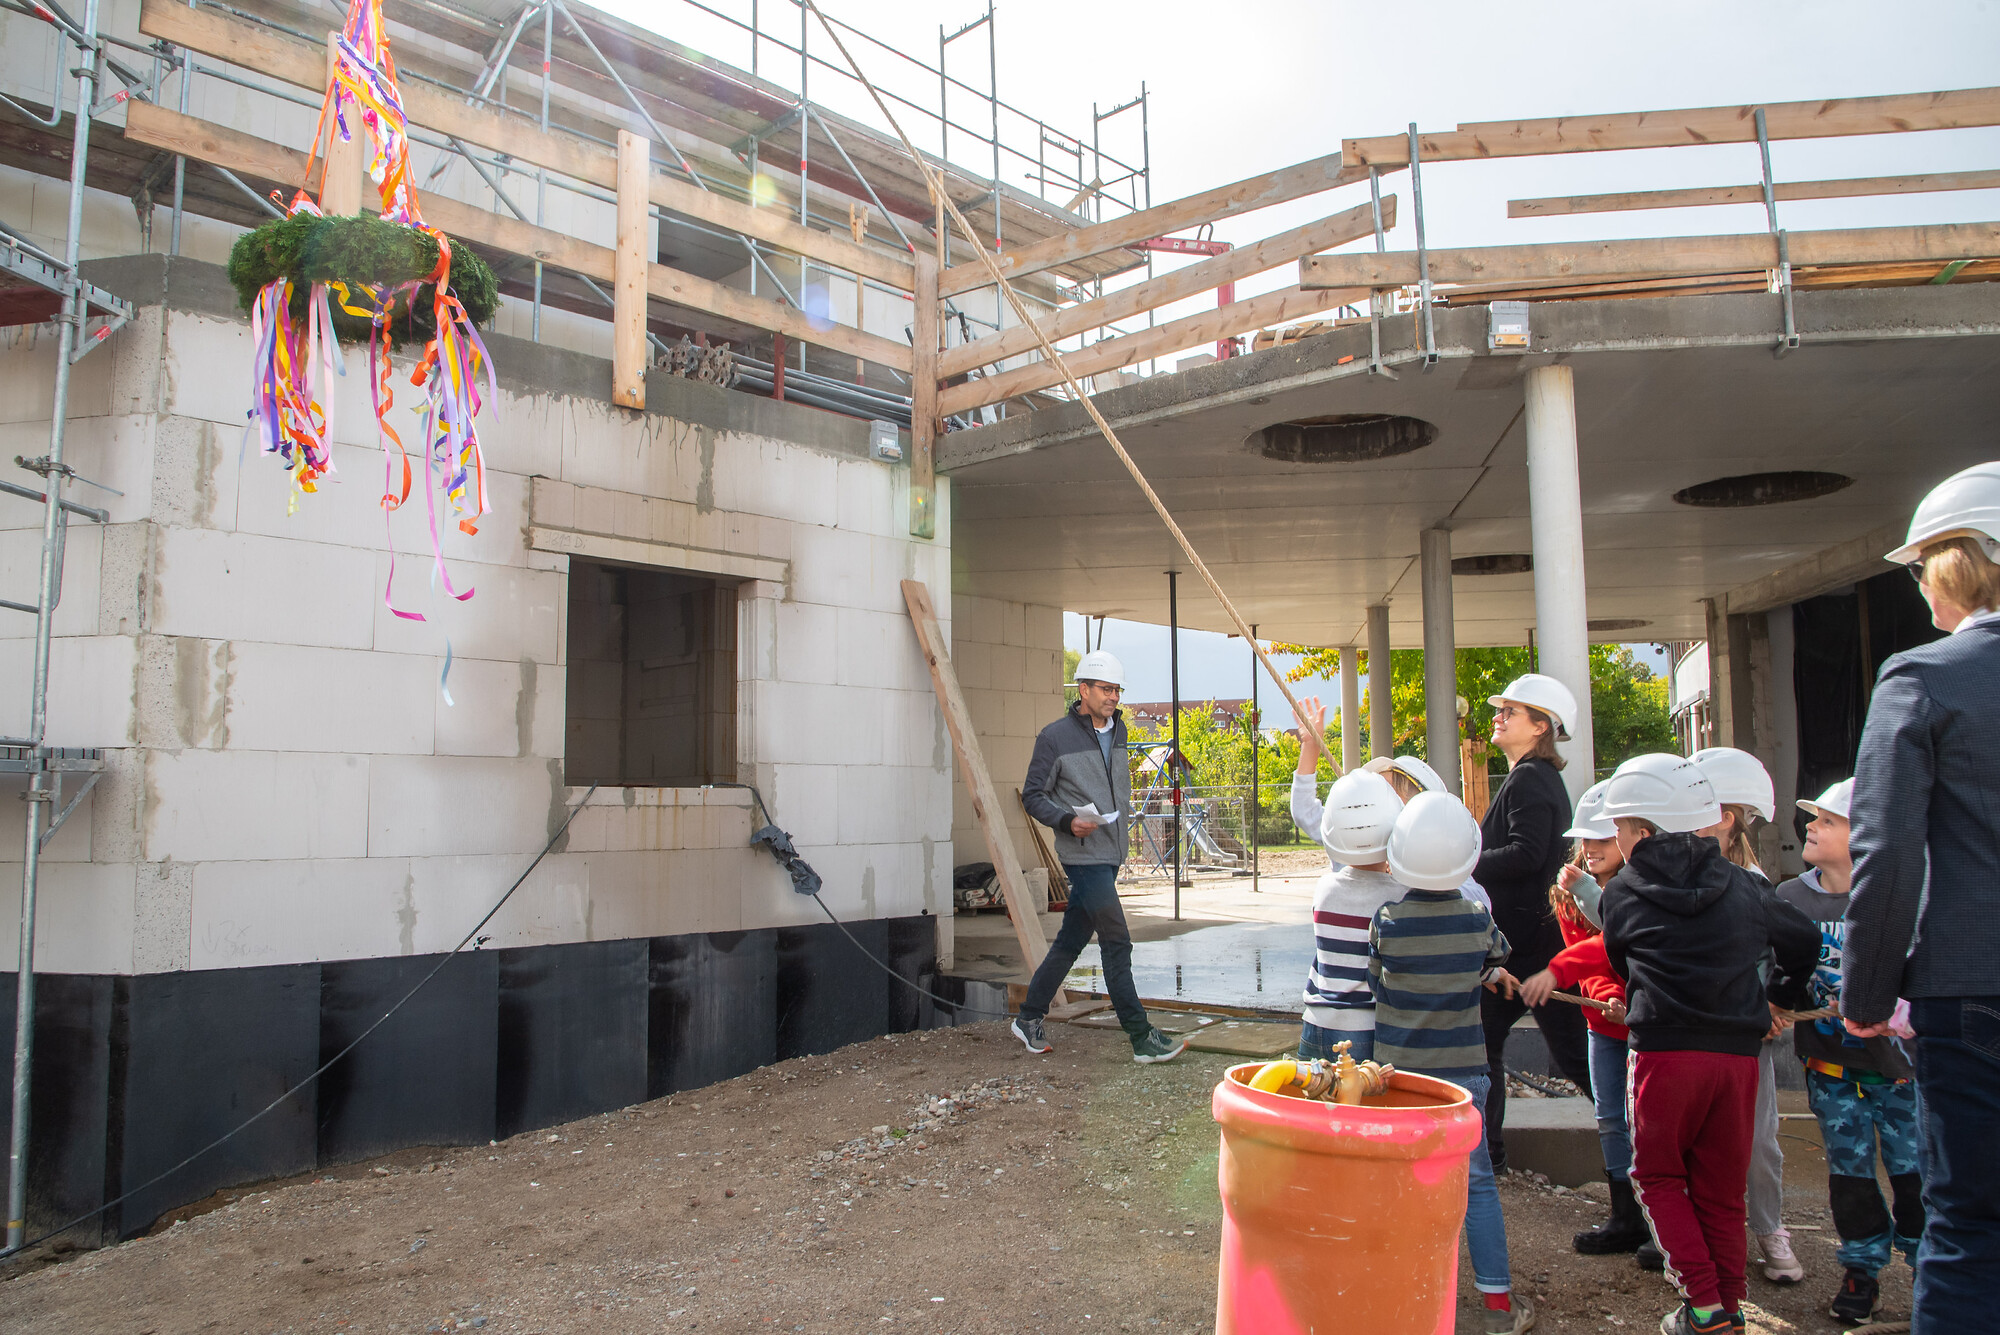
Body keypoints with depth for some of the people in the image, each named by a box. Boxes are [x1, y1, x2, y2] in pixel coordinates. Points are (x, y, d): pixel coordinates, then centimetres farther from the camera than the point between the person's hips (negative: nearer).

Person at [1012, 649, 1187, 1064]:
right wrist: (1068, 820, -19)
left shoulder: (1118, 732, 13)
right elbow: (1032, 795, -5)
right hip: (1083, 855, -7)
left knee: (1072, 939, 13)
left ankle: (1030, 1018, 25)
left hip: (1110, 854, 7)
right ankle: (1142, 1038, -3)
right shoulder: (1056, 737, -8)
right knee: (1117, 942, -9)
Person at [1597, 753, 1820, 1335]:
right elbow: (1803, 939, 23)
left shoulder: (1620, 895, 0)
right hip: (1737, 1053, 4)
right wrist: (1781, 997, 39)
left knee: (1658, 1178, 12)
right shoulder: (1743, 887, 10)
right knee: (1721, 1190, 15)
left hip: (1664, 1052, -4)